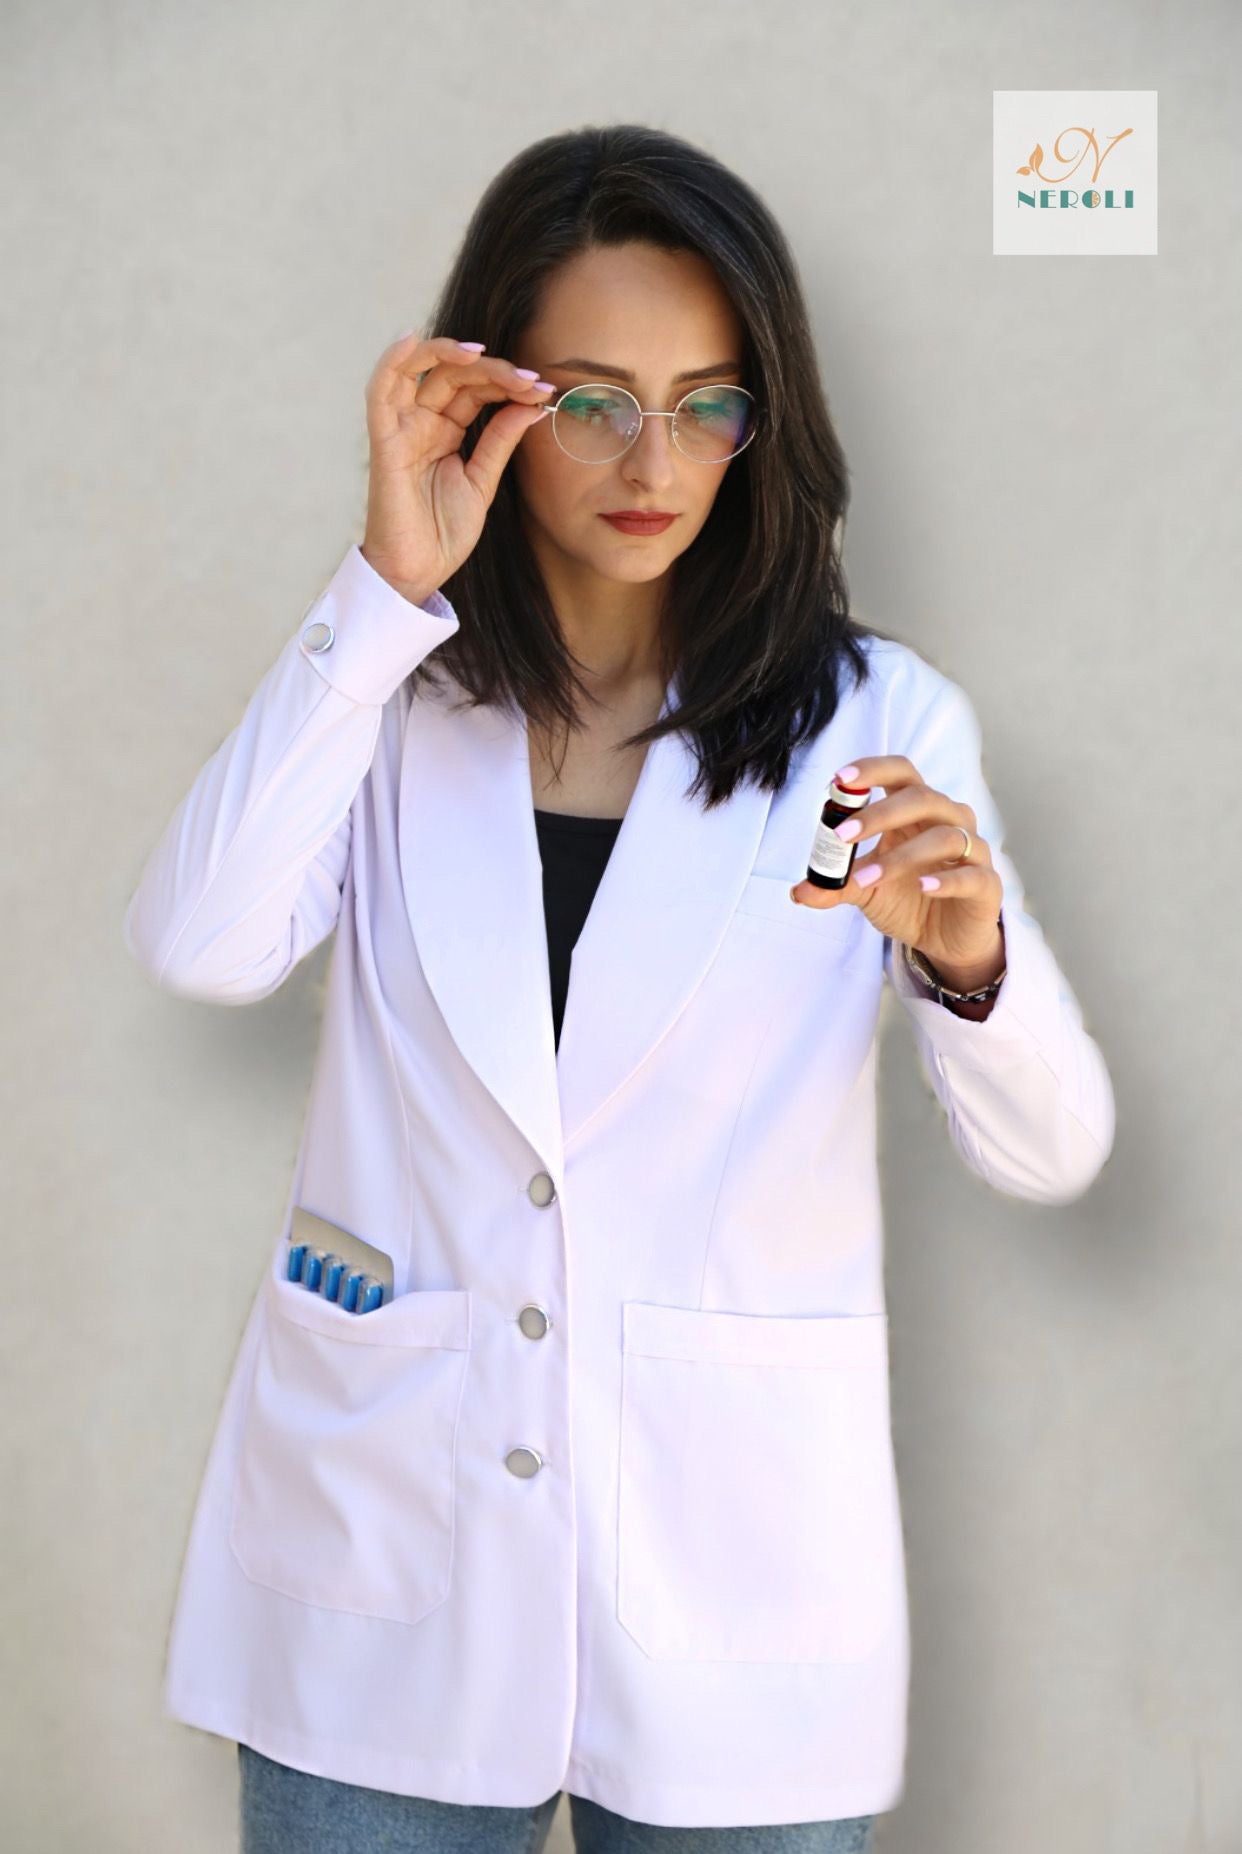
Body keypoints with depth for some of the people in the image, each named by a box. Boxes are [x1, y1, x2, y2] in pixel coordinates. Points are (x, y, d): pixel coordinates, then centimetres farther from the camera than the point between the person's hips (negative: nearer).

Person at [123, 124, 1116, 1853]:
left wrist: (966, 958, -30)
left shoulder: (876, 721, -2)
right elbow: (200, 946, -16)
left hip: (734, 1566, 0)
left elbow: (1052, 1152, -8)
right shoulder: (388, 698, 2)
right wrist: (390, 584, -17)